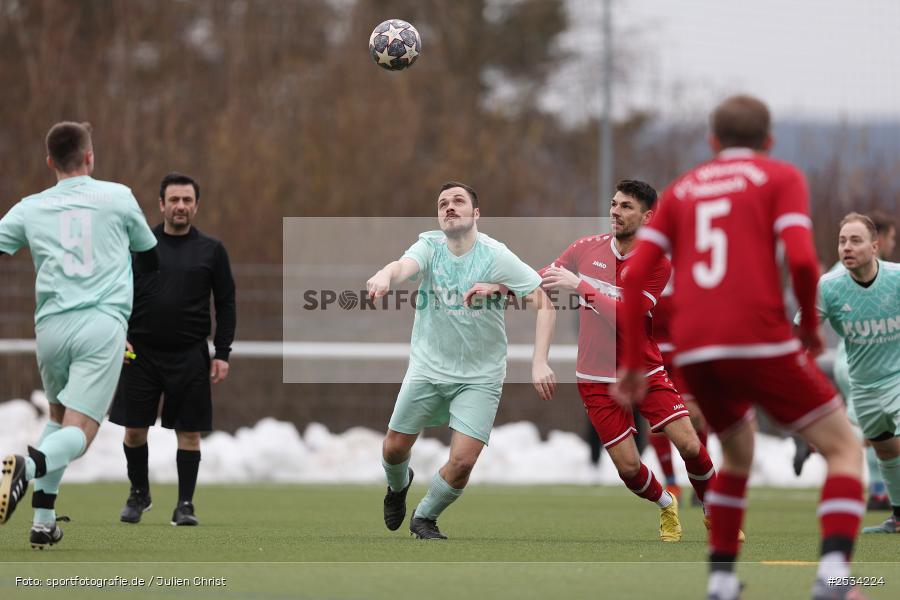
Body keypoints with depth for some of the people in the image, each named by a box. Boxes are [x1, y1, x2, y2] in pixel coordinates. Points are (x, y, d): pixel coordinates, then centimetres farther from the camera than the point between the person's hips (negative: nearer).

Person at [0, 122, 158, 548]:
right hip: (103, 323, -3)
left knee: (59, 417, 26)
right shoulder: (118, 197, 10)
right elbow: (150, 260, 22)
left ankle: (43, 521, 14)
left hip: (51, 325, 3)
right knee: (77, 434, -7)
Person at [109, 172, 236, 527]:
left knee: (189, 432, -1)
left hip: (189, 357, -1)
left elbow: (225, 304, 5)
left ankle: (185, 504, 8)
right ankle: (139, 495, 24)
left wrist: (222, 354, -2)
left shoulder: (211, 251, 3)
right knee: (134, 429, 4)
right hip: (141, 352, 1)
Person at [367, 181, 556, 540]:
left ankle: (425, 517, 16)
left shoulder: (497, 257, -14)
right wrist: (386, 275, -56)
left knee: (462, 461, -13)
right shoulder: (430, 247, -8)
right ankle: (398, 485, 45)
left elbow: (544, 303, -15)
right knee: (394, 448, 7)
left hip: (479, 377, -2)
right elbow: (405, 266, -30)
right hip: (427, 369, 2)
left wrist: (539, 362, -27)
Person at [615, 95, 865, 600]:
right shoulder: (781, 178, 9)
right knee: (845, 448, 4)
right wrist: (810, 322, 8)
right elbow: (802, 258, -8)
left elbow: (635, 276, 12)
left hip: (693, 352, 5)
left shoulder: (682, 190, 21)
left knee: (739, 454, 30)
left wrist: (634, 363, 16)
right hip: (760, 343, -5)